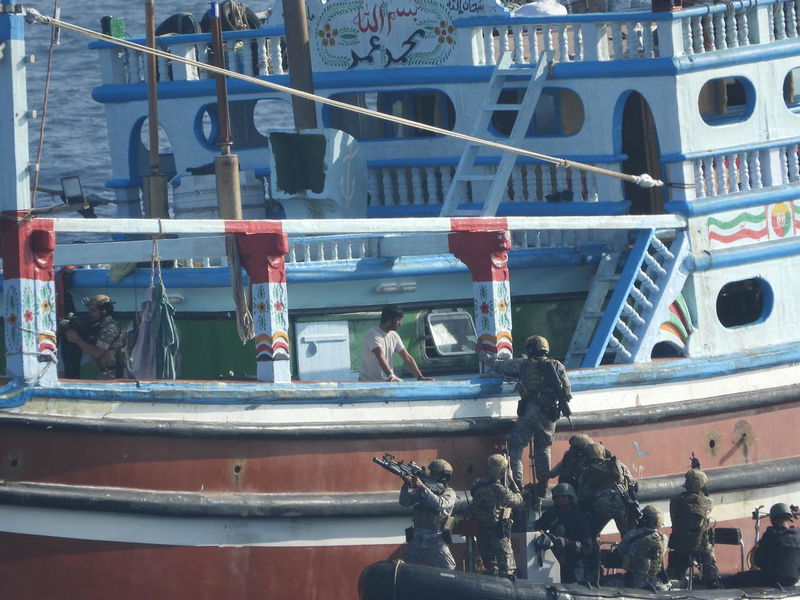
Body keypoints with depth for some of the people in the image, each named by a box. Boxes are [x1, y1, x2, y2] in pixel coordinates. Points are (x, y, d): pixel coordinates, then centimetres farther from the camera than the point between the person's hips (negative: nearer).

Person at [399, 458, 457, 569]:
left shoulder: (449, 493, -2)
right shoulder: (420, 490, 11)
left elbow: (439, 504, -22)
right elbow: (405, 501, 1)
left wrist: (423, 487, -28)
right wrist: (406, 485, -17)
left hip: (436, 541, -4)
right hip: (417, 541, 4)